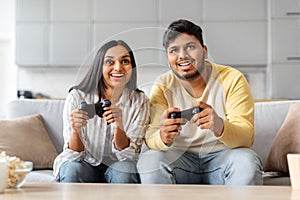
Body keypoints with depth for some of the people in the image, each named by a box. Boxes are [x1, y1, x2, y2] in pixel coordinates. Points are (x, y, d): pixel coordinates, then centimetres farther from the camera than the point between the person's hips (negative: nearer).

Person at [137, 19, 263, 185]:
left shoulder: (232, 79, -8)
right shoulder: (163, 85, -3)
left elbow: (247, 137, -17)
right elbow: (150, 138, -12)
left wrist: (220, 126, -40)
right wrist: (163, 137, -38)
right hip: (179, 157, 1)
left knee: (247, 162, -32)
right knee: (149, 160, -28)